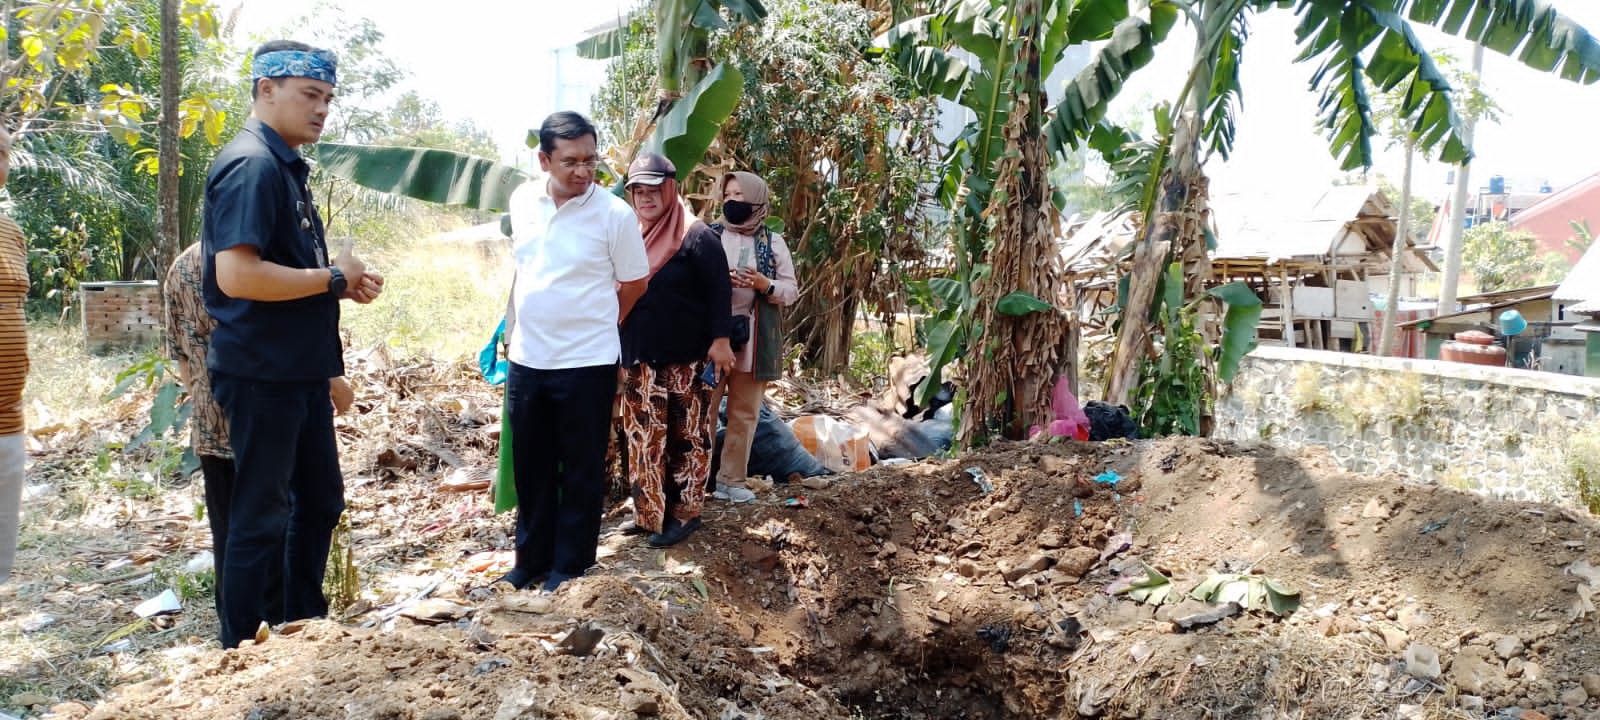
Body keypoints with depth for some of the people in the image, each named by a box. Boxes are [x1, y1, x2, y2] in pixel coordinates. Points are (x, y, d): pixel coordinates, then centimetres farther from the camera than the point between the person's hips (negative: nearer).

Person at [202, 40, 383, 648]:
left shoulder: (285, 166, 13)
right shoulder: (251, 165, -17)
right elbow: (237, 276, -28)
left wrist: (346, 282, 5)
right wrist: (333, 278, -17)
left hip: (301, 371, 10)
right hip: (261, 374, -10)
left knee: (320, 500, 19)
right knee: (260, 517, 2)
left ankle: (305, 627, 34)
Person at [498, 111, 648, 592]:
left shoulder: (615, 214, -13)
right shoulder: (522, 200, 2)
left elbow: (635, 285, -2)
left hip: (587, 364, -5)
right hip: (526, 360, 5)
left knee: (581, 472, 7)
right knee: (530, 468, 15)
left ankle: (570, 566, 20)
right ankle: (532, 558, 30)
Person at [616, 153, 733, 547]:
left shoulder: (697, 236, -8)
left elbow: (719, 291, -10)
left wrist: (720, 340, -15)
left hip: (686, 360, -6)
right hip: (639, 358, 7)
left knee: (686, 436, 0)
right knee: (643, 438, 11)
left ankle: (684, 512, 11)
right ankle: (648, 511, 22)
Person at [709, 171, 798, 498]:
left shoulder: (772, 242, 5)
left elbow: (792, 291, 5)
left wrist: (765, 284, -15)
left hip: (753, 340, 1)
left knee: (744, 412, 7)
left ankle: (731, 479, 16)